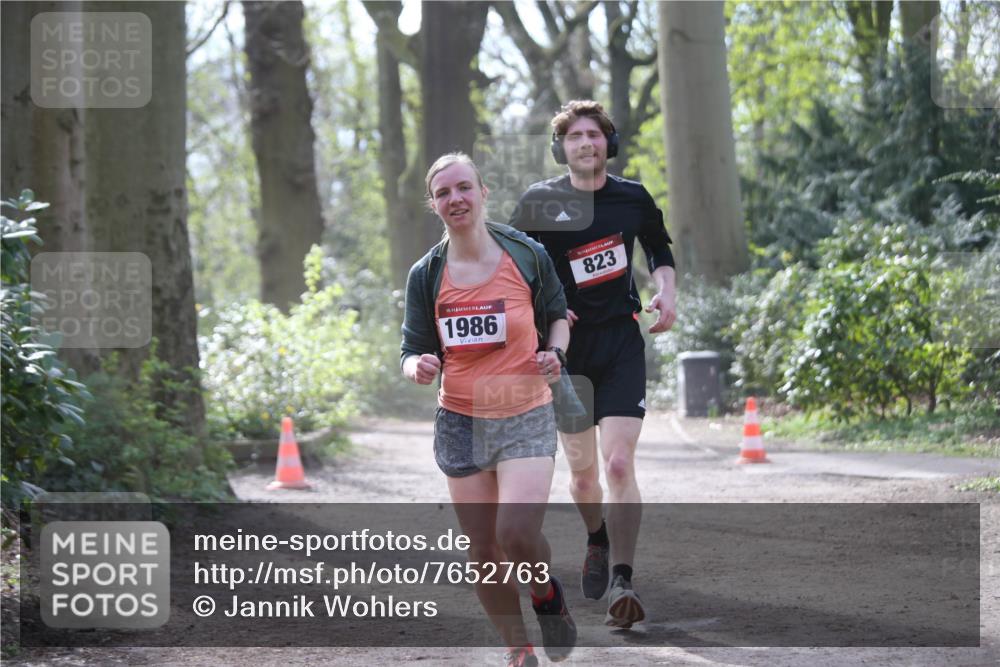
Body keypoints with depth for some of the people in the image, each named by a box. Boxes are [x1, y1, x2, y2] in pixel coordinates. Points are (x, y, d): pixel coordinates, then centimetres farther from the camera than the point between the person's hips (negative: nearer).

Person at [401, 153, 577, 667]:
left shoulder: (526, 255, -3)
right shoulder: (426, 275, 1)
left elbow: (557, 315, 13)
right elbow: (414, 351, 5)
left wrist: (554, 353, -7)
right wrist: (419, 367, -18)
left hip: (526, 418, -2)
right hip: (460, 422, 3)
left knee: (518, 533, -21)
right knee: (482, 548, 4)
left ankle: (546, 594, 13)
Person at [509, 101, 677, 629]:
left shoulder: (633, 198, 2)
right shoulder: (540, 202, -4)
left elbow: (659, 247, 21)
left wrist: (666, 290, 3)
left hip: (621, 343, 0)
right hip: (566, 345, 0)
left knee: (619, 463, -14)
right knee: (582, 469, 10)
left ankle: (622, 584, -13)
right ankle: (598, 541, 42)